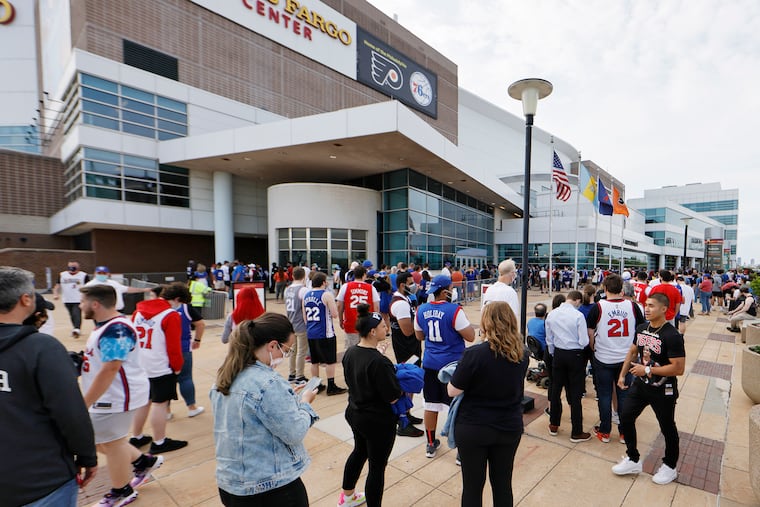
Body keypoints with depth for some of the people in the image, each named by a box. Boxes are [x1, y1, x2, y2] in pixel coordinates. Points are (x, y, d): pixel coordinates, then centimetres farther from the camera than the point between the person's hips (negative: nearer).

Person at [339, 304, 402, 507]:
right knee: (377, 466, 11)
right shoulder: (379, 362, -31)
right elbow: (393, 397, -25)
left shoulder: (350, 353, -7)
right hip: (378, 421, -9)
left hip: (355, 414, 9)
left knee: (359, 451, 30)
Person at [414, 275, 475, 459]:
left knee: (431, 404, 15)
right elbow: (470, 336, -13)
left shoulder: (421, 310, 0)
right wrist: (463, 319, 0)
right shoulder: (454, 310, -18)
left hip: (430, 364, 5)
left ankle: (431, 445, 31)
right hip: (452, 364, -5)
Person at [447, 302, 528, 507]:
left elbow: (453, 391, -15)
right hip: (510, 428, 4)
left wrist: (460, 372, 2)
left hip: (473, 428, -4)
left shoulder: (474, 353, -23)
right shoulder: (522, 354, -7)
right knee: (503, 484, 22)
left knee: (472, 486, 15)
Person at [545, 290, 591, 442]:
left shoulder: (551, 314, -3)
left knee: (555, 390, 16)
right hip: (575, 355, -4)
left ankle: (554, 426, 30)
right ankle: (576, 433, 18)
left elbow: (549, 339, 5)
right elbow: (584, 342, -16)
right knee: (575, 394, 7)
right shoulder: (578, 316, -17)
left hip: (558, 354, 4)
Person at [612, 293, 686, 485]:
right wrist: (622, 374, 10)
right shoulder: (641, 328, -1)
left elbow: (678, 368, -24)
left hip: (662, 391, -6)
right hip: (640, 385, 7)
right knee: (625, 418, 9)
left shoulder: (672, 336, -23)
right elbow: (632, 352, 11)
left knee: (667, 428, 15)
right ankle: (633, 460, 28)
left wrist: (647, 370, -23)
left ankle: (670, 467, 37)